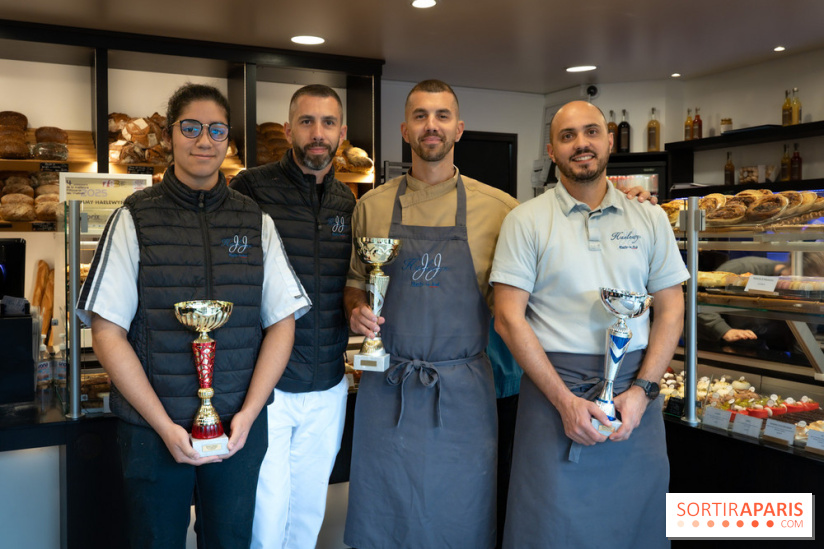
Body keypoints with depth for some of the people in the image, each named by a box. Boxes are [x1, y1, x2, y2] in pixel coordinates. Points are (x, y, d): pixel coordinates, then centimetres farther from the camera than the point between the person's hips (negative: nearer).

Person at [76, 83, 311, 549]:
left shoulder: (257, 222, 5)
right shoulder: (135, 218, -1)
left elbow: (282, 322, 3)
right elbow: (107, 332, -5)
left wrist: (247, 415, -7)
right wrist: (165, 426, -11)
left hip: (240, 427, 2)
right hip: (152, 428, -1)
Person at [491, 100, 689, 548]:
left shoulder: (650, 219, 7)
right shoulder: (526, 221, -2)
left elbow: (670, 312, 7)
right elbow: (509, 318, -7)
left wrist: (642, 390, -6)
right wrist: (565, 400, -12)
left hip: (634, 389, 3)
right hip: (554, 386, -2)